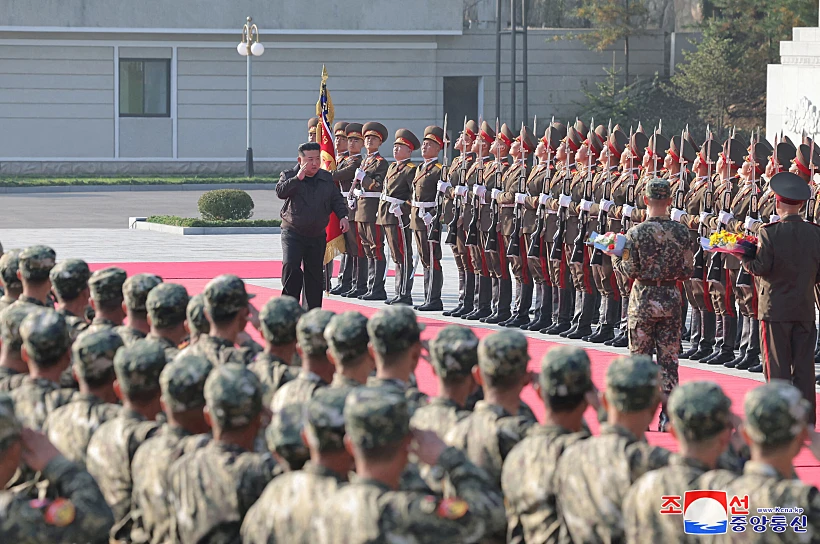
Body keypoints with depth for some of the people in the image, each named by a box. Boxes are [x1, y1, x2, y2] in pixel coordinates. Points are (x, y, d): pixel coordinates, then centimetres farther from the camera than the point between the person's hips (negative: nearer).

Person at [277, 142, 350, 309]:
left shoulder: (326, 178, 8)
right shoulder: (289, 176, -3)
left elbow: (336, 200, 14)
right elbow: (280, 192, -21)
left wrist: (343, 215, -2)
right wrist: (297, 178, -27)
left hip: (317, 236, 4)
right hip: (293, 233, -4)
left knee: (314, 273, 8)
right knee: (290, 265, -22)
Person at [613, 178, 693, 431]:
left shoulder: (636, 233, -11)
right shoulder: (680, 231, -4)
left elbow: (630, 271, -11)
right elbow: (688, 271, -1)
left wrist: (617, 258, 8)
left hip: (643, 299, -2)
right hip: (671, 300, 2)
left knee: (640, 356, 7)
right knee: (669, 358, 6)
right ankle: (668, 415, 5)